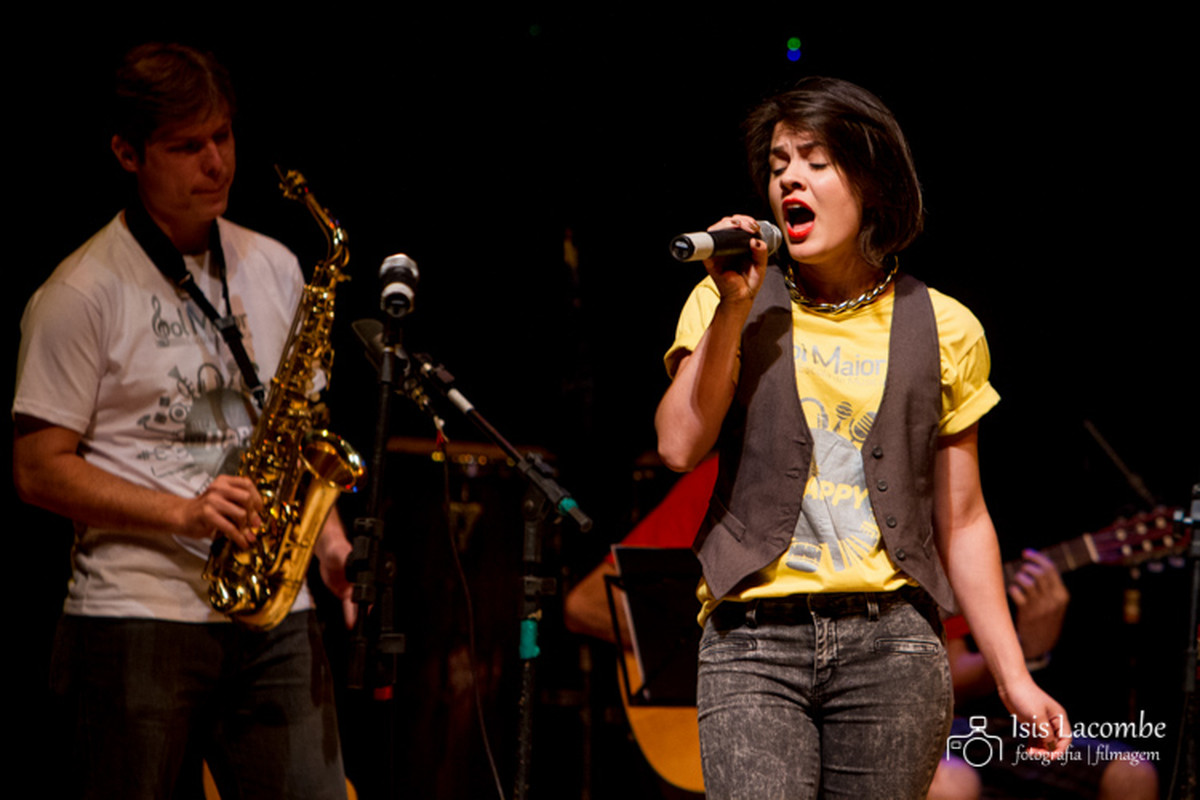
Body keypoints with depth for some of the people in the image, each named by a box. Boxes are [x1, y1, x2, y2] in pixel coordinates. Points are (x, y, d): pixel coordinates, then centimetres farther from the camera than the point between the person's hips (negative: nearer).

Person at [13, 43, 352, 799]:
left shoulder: (274, 268, 13)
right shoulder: (81, 295, -4)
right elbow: (40, 469, -6)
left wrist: (328, 536, 3)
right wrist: (183, 514, -17)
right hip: (135, 620, -4)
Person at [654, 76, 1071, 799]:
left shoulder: (943, 331, 9)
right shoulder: (730, 306, 10)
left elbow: (962, 522, 11)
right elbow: (680, 447, -4)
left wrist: (1015, 679, 7)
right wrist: (733, 309, -7)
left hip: (891, 642, 1)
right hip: (753, 641, 0)